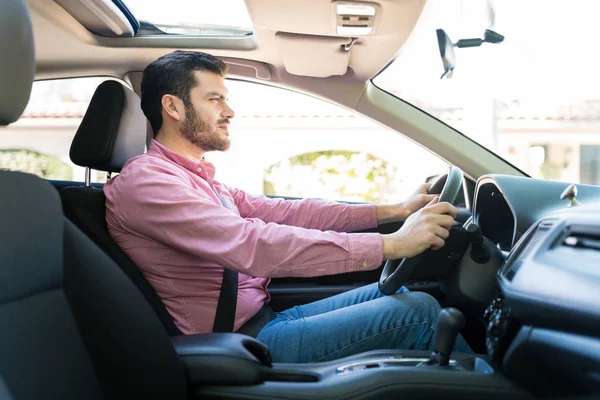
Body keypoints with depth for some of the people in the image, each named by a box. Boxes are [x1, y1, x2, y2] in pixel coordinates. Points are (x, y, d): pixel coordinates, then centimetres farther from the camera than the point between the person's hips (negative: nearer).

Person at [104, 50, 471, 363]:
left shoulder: (199, 179, 15)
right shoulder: (144, 180, -17)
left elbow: (282, 212, 7)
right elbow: (253, 246, -29)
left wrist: (392, 211, -1)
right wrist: (393, 243, -27)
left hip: (262, 318, 9)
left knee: (400, 291, 10)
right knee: (419, 310, -9)